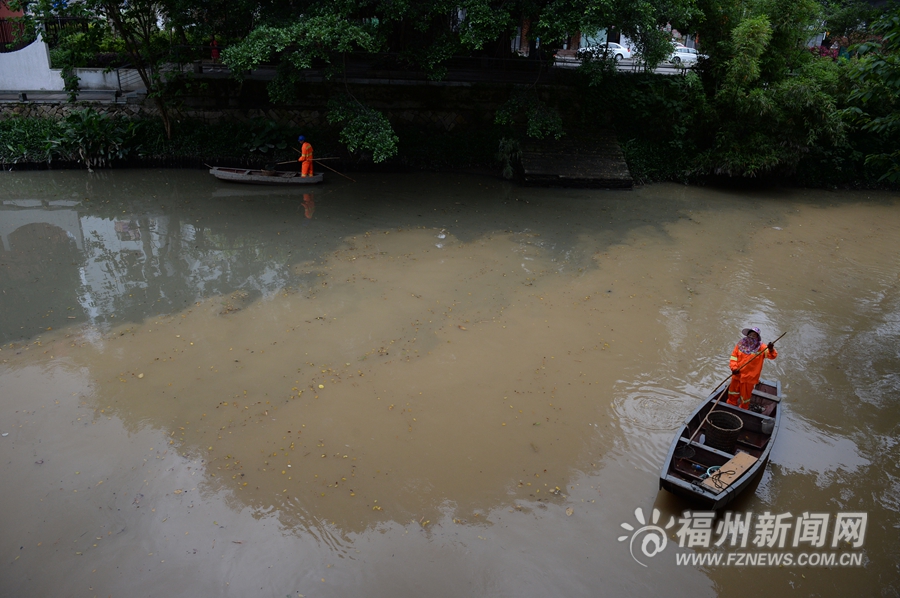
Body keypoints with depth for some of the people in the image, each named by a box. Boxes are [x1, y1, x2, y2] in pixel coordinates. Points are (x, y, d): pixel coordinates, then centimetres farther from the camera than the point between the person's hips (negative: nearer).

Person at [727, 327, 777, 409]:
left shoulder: (761, 347, -10)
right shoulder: (741, 344, -2)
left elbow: (772, 355, -21)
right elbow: (734, 356, 1)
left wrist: (771, 349, -44)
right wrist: (734, 367, -13)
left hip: (749, 377, -3)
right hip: (737, 374, 3)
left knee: (745, 395, 11)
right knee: (733, 391, 21)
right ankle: (731, 405, 43)